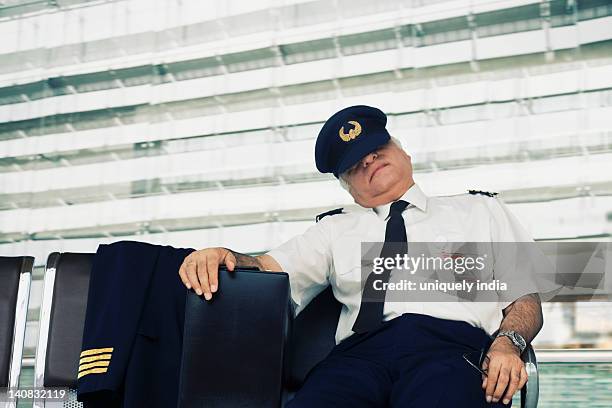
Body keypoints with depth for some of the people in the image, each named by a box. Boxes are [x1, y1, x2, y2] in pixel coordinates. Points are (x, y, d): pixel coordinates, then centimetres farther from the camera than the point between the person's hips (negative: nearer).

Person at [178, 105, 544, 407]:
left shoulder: (481, 211, 24)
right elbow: (268, 269, 13)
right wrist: (222, 257, -10)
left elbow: (527, 300, 17)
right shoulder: (336, 230, 27)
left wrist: (507, 343, -6)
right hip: (360, 352, 1)